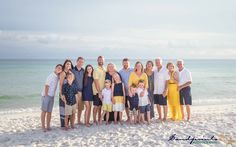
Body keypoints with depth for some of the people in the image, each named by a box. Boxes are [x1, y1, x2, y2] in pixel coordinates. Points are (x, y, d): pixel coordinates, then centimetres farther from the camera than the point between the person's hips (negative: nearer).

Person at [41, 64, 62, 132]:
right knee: (44, 111, -2)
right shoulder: (51, 76, -14)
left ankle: (48, 126, 13)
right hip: (46, 95, -6)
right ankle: (43, 126, 3)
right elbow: (46, 86, -15)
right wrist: (46, 95, -15)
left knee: (49, 112, 7)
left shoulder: (57, 77, 6)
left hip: (52, 96, 6)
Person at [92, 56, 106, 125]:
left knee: (100, 106, 12)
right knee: (96, 106, 1)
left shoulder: (104, 70, 10)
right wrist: (99, 92, -20)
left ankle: (99, 119, 22)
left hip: (103, 91, 6)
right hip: (97, 91, -6)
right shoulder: (96, 70, -11)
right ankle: (94, 120, 11)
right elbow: (96, 82, -16)